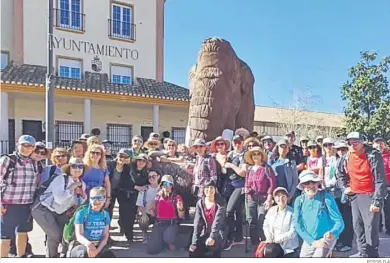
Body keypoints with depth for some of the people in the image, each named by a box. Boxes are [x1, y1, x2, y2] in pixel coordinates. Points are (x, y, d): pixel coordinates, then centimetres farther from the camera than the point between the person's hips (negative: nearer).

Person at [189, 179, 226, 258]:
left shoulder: (220, 202, -9)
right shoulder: (200, 203, 0)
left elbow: (218, 220, -19)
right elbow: (197, 223, -6)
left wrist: (212, 237, -30)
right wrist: (194, 242, -14)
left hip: (217, 233, -3)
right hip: (205, 233, 3)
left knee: (210, 246, -28)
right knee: (193, 252, -14)